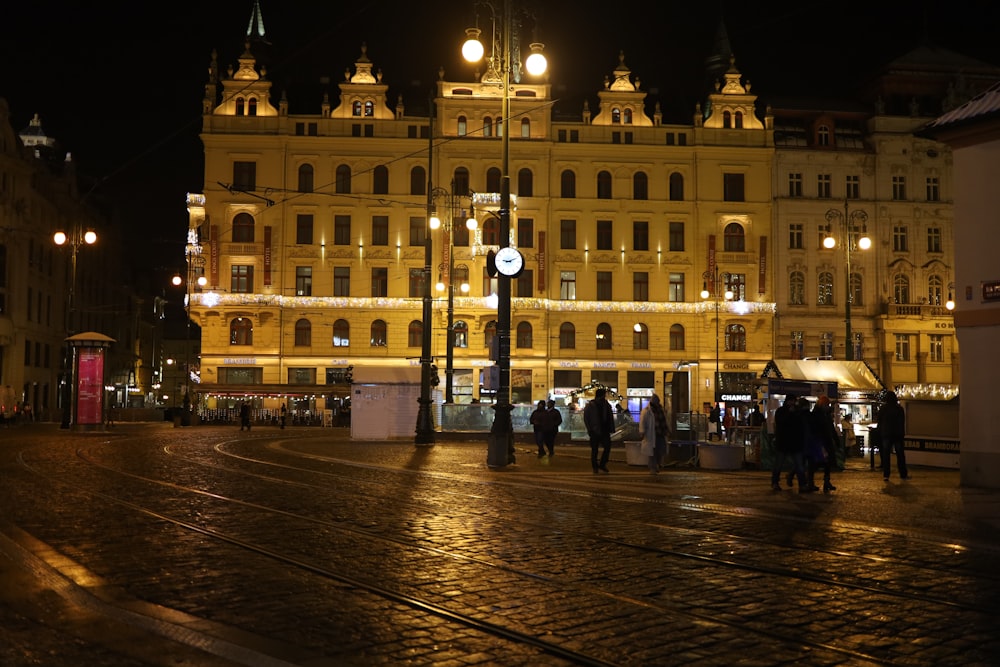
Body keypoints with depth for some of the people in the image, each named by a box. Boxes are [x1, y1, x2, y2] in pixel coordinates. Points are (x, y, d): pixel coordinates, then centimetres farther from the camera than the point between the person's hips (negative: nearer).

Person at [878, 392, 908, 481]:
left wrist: (880, 433, 9)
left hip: (886, 434, 0)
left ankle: (886, 475, -5)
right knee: (900, 455, 7)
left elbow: (879, 422, 3)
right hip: (898, 434, 0)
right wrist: (902, 434, 6)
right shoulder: (899, 408, -3)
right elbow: (902, 423, 1)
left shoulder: (883, 409, -1)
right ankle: (903, 474, 11)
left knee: (886, 455, 1)